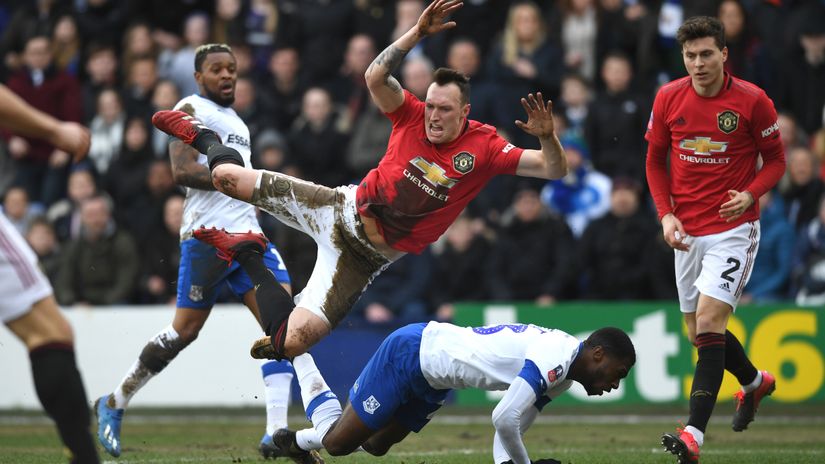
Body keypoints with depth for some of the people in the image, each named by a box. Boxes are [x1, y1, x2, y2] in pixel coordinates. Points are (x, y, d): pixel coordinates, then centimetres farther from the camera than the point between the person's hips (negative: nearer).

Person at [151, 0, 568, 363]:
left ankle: (247, 259, 16)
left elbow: (553, 170, -13)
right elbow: (376, 77, -24)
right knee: (228, 177, -4)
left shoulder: (484, 148, -10)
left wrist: (547, 137, -34)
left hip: (368, 254, -1)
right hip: (342, 209, 1)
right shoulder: (412, 116, -7)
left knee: (291, 342, -13)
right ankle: (202, 135, 37)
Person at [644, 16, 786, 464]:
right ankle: (754, 382, 43)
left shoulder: (752, 101, -9)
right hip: (687, 232, 5)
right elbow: (656, 159, 12)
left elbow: (775, 159, 1)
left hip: (733, 228, -5)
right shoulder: (668, 98, 0)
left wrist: (750, 194, -18)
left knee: (709, 319, -19)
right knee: (699, 333, 12)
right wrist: (666, 214, -1)